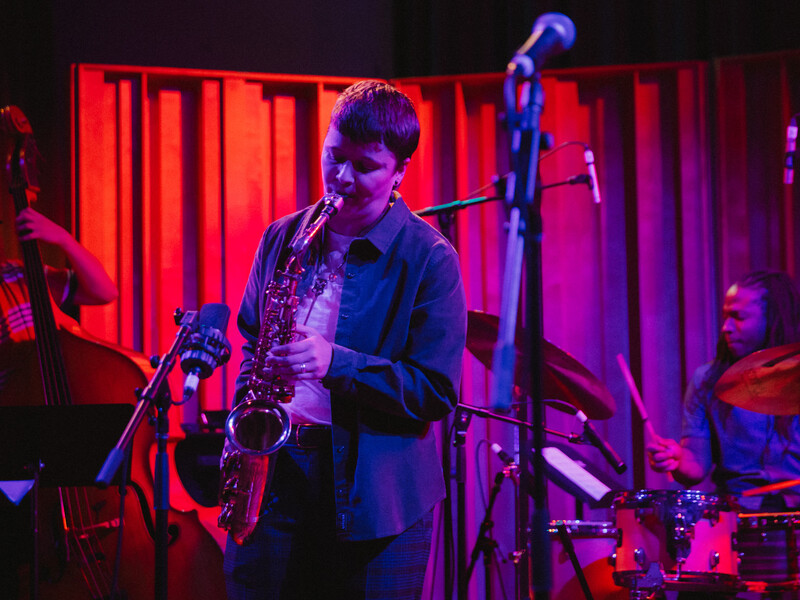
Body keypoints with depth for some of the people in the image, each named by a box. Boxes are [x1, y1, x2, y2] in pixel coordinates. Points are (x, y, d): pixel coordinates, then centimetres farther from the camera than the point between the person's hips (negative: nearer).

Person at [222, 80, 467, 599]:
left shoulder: (429, 259, -6)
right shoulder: (282, 239, 9)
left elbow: (438, 390, -9)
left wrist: (336, 363, -22)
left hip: (378, 495, -4)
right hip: (271, 475, 4)